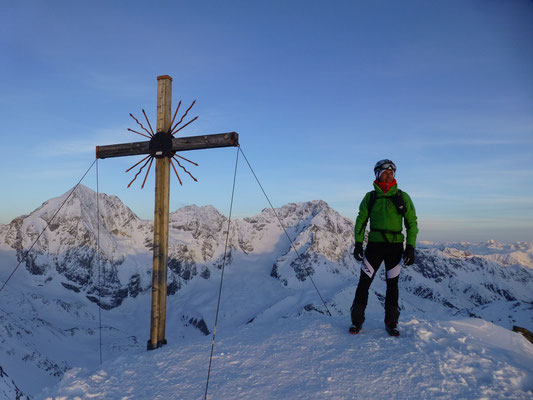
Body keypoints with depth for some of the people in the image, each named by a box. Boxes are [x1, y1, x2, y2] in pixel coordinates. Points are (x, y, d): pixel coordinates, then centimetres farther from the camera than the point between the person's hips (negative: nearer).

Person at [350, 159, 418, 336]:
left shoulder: (402, 197, 4)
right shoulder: (370, 197, 4)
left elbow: (412, 222, 5)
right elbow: (361, 221, 8)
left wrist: (410, 247, -2)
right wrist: (358, 243, 0)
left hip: (395, 245, 0)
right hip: (374, 244, 0)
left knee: (392, 284, 7)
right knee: (364, 282, -3)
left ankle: (391, 322, 20)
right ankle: (357, 321, 9)